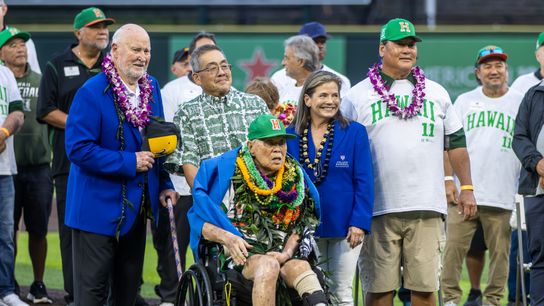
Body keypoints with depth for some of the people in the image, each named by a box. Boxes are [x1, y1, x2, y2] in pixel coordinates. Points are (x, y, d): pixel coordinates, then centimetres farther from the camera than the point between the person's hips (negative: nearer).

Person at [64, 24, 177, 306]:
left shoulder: (151, 87, 8)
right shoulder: (92, 92, -16)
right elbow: (78, 149, -21)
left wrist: (164, 185, 8)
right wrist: (129, 163, -21)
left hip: (136, 206, 7)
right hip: (99, 206, -7)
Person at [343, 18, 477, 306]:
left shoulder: (436, 93, 16)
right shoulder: (358, 95, 6)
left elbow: (456, 143, 20)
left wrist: (466, 188, 11)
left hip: (427, 207, 2)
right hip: (379, 209, -2)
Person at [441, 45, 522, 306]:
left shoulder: (520, 103, 7)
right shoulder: (464, 101, 11)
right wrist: (447, 178, 1)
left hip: (501, 195, -1)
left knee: (499, 251, 1)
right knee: (454, 247, -4)